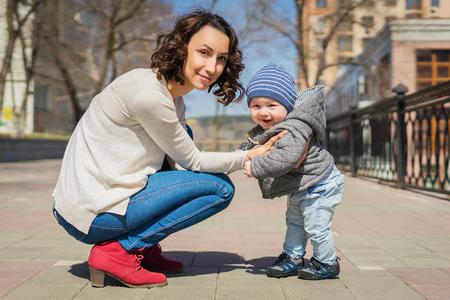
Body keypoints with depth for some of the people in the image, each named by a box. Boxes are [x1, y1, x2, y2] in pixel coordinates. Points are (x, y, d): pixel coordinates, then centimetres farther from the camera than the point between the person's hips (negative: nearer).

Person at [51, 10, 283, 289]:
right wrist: (248, 157, 0)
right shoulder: (149, 94, -19)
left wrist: (246, 159, -8)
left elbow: (180, 161, 2)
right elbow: (192, 161, -9)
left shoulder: (174, 98, 10)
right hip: (92, 215, -9)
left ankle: (143, 248, 14)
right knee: (220, 187, -4)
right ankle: (120, 250, -6)